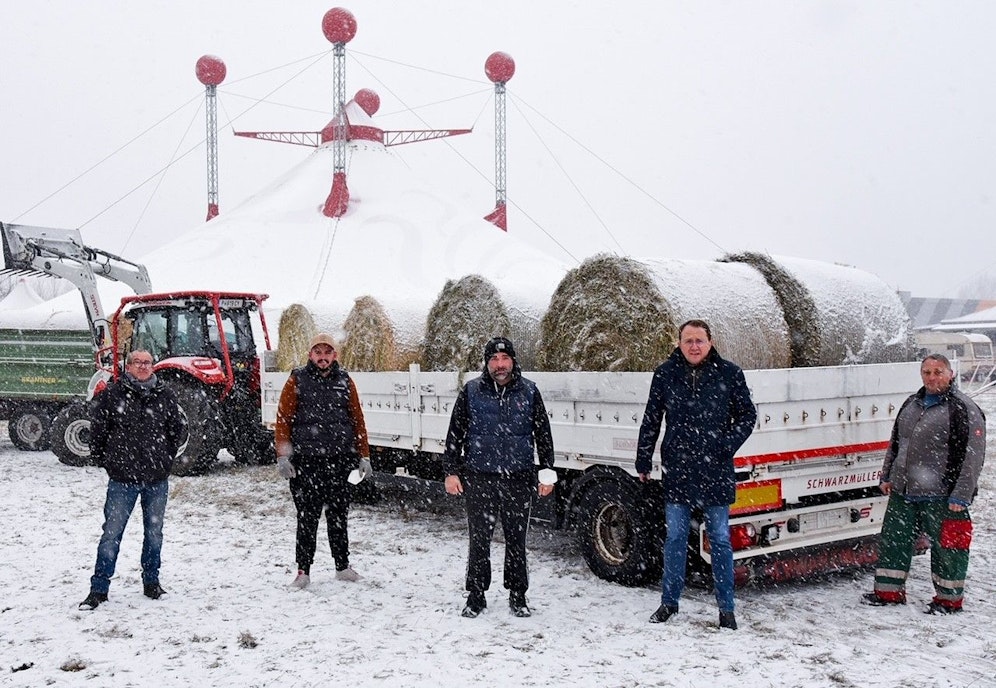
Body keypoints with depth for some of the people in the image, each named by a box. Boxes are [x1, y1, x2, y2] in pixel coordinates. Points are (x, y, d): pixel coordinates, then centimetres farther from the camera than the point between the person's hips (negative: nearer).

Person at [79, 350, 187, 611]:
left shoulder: (165, 396, 3)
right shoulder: (112, 395, -5)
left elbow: (179, 429, 15)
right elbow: (97, 429, 2)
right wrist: (103, 459, 5)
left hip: (157, 479, 3)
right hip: (122, 478, -3)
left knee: (154, 532, 13)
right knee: (112, 533, 0)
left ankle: (151, 582, 27)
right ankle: (99, 588, 10)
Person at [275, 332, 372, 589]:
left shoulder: (344, 381, 8)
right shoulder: (297, 381, 1)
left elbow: (357, 420, 10)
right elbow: (283, 419, -1)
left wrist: (363, 455, 8)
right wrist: (283, 455, -8)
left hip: (339, 460, 2)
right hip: (306, 461, -2)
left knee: (338, 515, 10)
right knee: (307, 517, 1)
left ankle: (342, 565, 23)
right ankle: (303, 570, 10)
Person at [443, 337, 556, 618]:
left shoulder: (529, 392, 4)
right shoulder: (471, 392, 2)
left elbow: (543, 434, 9)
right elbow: (455, 433, 6)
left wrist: (547, 473, 4)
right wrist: (451, 472, 2)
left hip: (518, 479, 1)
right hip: (479, 479, 0)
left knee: (516, 540, 9)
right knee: (478, 540, 6)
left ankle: (517, 595, 22)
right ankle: (476, 595, 19)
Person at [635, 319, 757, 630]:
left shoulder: (729, 374, -1)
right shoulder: (665, 374, 2)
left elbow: (747, 415, 7)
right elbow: (651, 421, 8)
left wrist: (728, 445, -8)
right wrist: (643, 463, 9)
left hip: (716, 471, -1)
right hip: (676, 470, 1)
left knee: (720, 540, 7)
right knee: (675, 538, 9)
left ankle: (726, 607, 17)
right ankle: (669, 601, 22)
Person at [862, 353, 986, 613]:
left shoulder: (963, 409, -9)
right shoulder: (911, 404, 13)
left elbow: (972, 456, -12)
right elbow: (894, 443, 22)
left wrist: (961, 495, -15)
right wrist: (887, 476, 18)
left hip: (941, 495, -7)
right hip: (902, 492, 7)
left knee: (946, 545, 5)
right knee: (893, 539, 11)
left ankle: (949, 598, 21)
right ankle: (889, 590, 23)